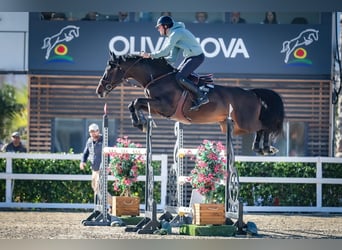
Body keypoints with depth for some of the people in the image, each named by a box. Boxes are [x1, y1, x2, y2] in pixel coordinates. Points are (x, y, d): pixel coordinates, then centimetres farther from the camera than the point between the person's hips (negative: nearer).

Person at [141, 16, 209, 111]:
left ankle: (202, 97, -14)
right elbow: (172, 58, 14)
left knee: (179, 77, -16)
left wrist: (150, 55, -12)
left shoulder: (175, 33, -17)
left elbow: (165, 51, -19)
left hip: (197, 56, -10)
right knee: (177, 74, 15)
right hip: (190, 56, 10)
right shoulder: (173, 35, 15)